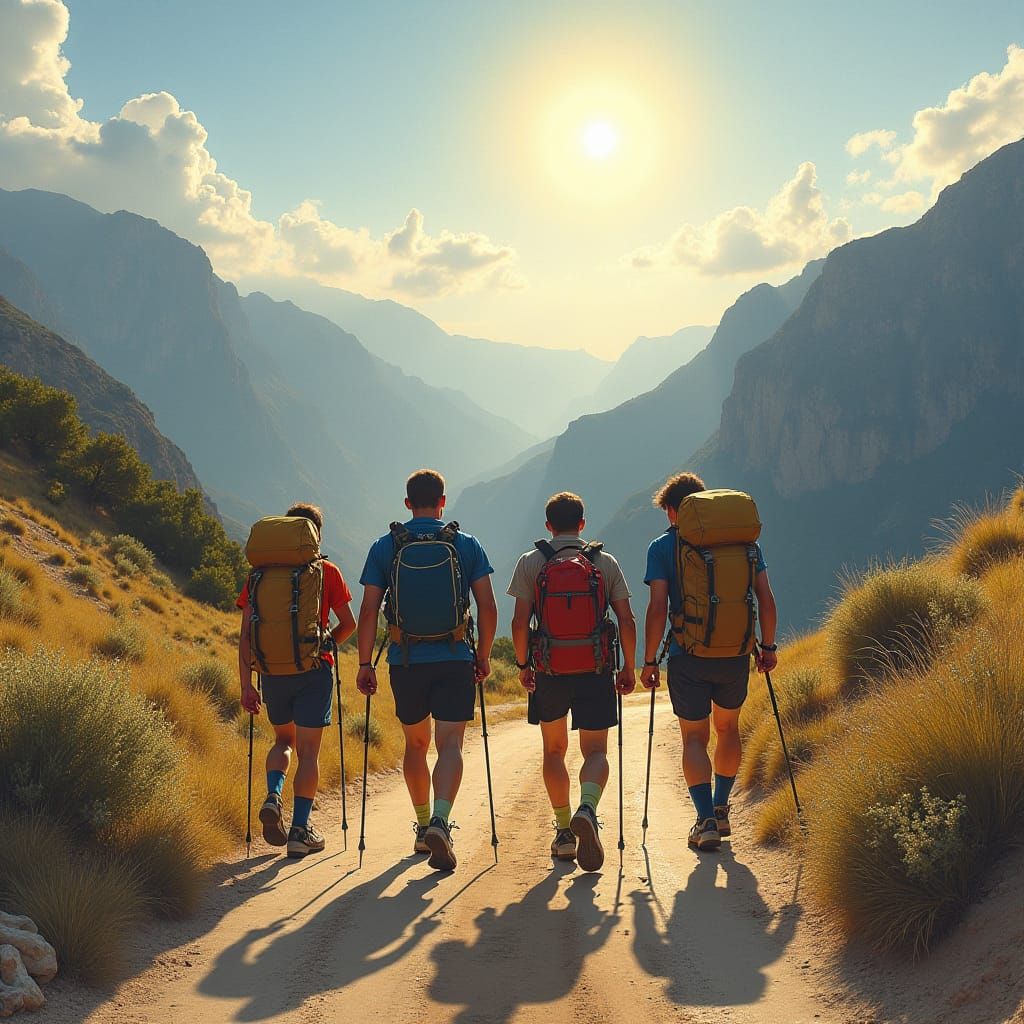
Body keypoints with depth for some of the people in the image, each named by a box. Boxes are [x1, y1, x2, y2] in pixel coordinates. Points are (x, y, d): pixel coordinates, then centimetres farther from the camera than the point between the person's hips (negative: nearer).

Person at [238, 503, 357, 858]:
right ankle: (300, 831, 1)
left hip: (273, 670, 3)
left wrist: (246, 685, 0)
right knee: (308, 750, 4)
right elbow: (348, 624, 4)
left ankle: (273, 796, -1)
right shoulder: (327, 572, 1)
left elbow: (246, 634, -1)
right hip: (313, 669, -2)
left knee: (284, 739, 23)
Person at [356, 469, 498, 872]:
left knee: (416, 743, 18)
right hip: (455, 660, -1)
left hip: (405, 661, 1)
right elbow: (488, 607, 0)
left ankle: (423, 827, 26)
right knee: (450, 744, -4)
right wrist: (483, 655, 12)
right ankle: (440, 821, -26)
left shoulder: (384, 547, 1)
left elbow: (369, 611, -3)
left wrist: (365, 664, 3)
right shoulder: (466, 545, 2)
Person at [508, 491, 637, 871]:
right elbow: (627, 620, 0)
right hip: (595, 670, 0)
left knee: (554, 750, 18)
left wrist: (523, 664, 7)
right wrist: (629, 667, 9)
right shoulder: (605, 562, 3)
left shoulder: (531, 562, 0)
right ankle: (587, 809, -23)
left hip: (549, 671, 0)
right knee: (595, 751, 6)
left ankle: (564, 830, 16)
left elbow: (520, 621, -6)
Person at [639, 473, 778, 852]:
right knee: (728, 728, 24)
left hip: (687, 657, -3)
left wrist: (649, 660, -4)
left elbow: (658, 607, -10)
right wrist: (768, 646, 13)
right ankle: (721, 811, 30)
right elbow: (766, 600, 3)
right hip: (735, 656, 3)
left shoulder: (663, 547, -3)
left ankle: (706, 820, -2)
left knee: (694, 738, 9)